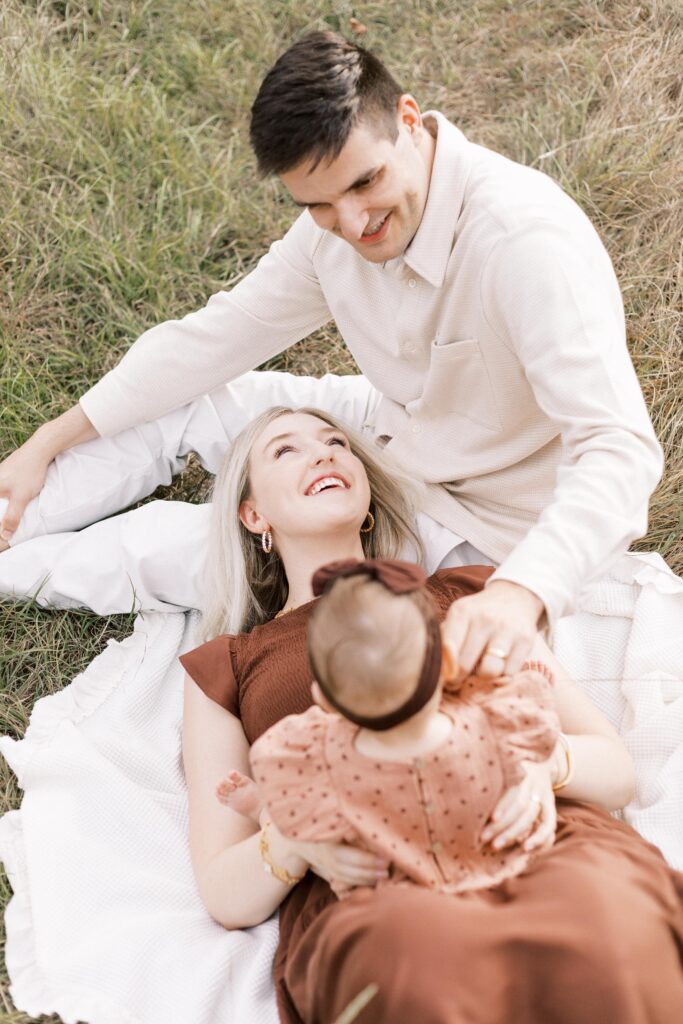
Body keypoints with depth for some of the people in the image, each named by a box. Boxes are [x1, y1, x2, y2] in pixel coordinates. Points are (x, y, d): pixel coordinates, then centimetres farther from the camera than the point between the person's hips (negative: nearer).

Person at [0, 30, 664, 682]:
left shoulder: (528, 238, -33)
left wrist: (522, 593, -57)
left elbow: (619, 448, -39)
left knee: (171, 542, -11)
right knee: (178, 404, 1)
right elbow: (217, 335, -1)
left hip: (475, 525, -6)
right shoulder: (335, 223, -10)